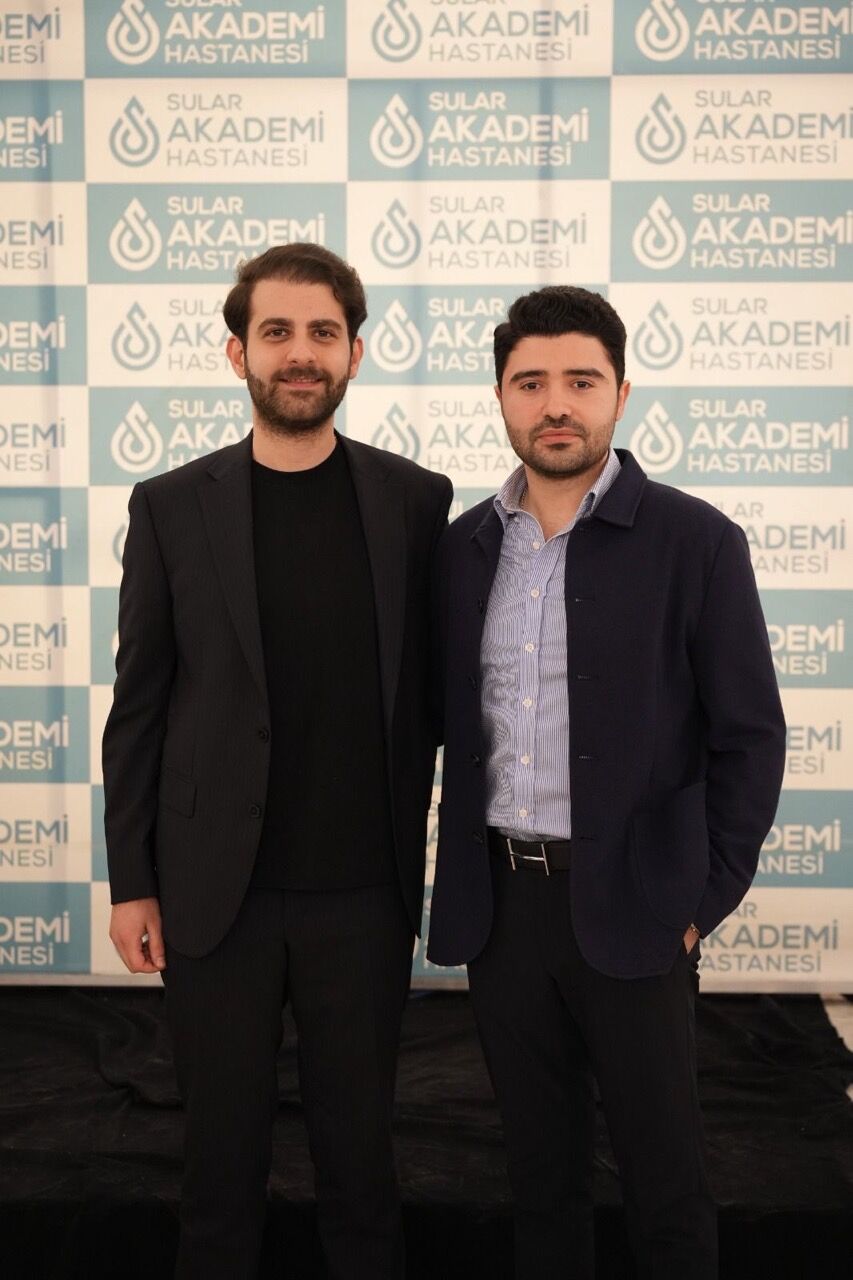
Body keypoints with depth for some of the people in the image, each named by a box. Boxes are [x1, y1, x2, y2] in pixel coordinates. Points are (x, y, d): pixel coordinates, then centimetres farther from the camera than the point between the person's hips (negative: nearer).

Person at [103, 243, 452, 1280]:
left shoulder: (414, 501, 0)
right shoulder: (171, 507, 0)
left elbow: (424, 689, 4)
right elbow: (137, 708, 1)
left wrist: (413, 852, 1)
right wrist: (130, 883, 0)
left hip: (363, 892, 0)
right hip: (216, 890, 0)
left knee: (359, 1142, 13)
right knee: (223, 1146, 14)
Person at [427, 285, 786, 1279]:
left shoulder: (695, 542, -7)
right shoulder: (464, 547, 5)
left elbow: (748, 737, -5)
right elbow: (445, 719, 11)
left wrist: (706, 899, -7)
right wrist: (452, 880, 6)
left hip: (628, 908, -3)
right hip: (498, 903, 4)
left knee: (663, 1177, 10)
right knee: (538, 1161, 18)